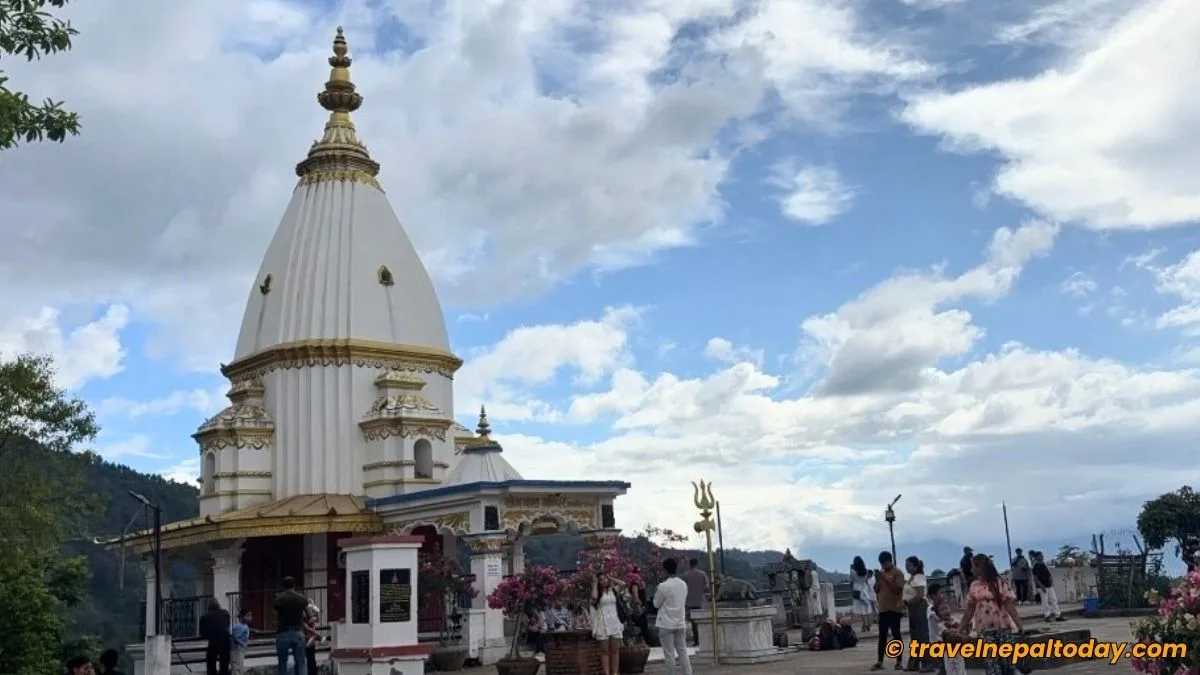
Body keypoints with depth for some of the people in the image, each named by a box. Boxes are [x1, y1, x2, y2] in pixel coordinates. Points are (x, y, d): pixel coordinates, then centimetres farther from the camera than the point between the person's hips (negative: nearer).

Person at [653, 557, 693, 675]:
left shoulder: (663, 586, -15)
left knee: (669, 654, 0)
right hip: (681, 623, 5)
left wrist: (656, 593, 10)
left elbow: (656, 604, -4)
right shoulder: (684, 584, 4)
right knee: (683, 651, 9)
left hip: (667, 624, -5)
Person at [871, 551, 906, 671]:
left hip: (894, 609, -6)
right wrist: (878, 579, -3)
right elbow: (876, 590, 15)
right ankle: (879, 662, 7)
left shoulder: (898, 573, -6)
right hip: (882, 608, 7)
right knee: (882, 635, 6)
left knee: (896, 634, -4)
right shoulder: (881, 573, 15)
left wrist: (885, 579, -20)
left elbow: (898, 589, -17)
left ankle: (899, 661, 1)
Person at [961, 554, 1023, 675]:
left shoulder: (1001, 583, -6)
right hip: (985, 631, 4)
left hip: (1004, 629, -4)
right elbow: (970, 610, 12)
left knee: (1007, 664, 1)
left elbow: (1010, 606, -9)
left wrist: (1020, 626, -16)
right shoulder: (974, 586, 7)